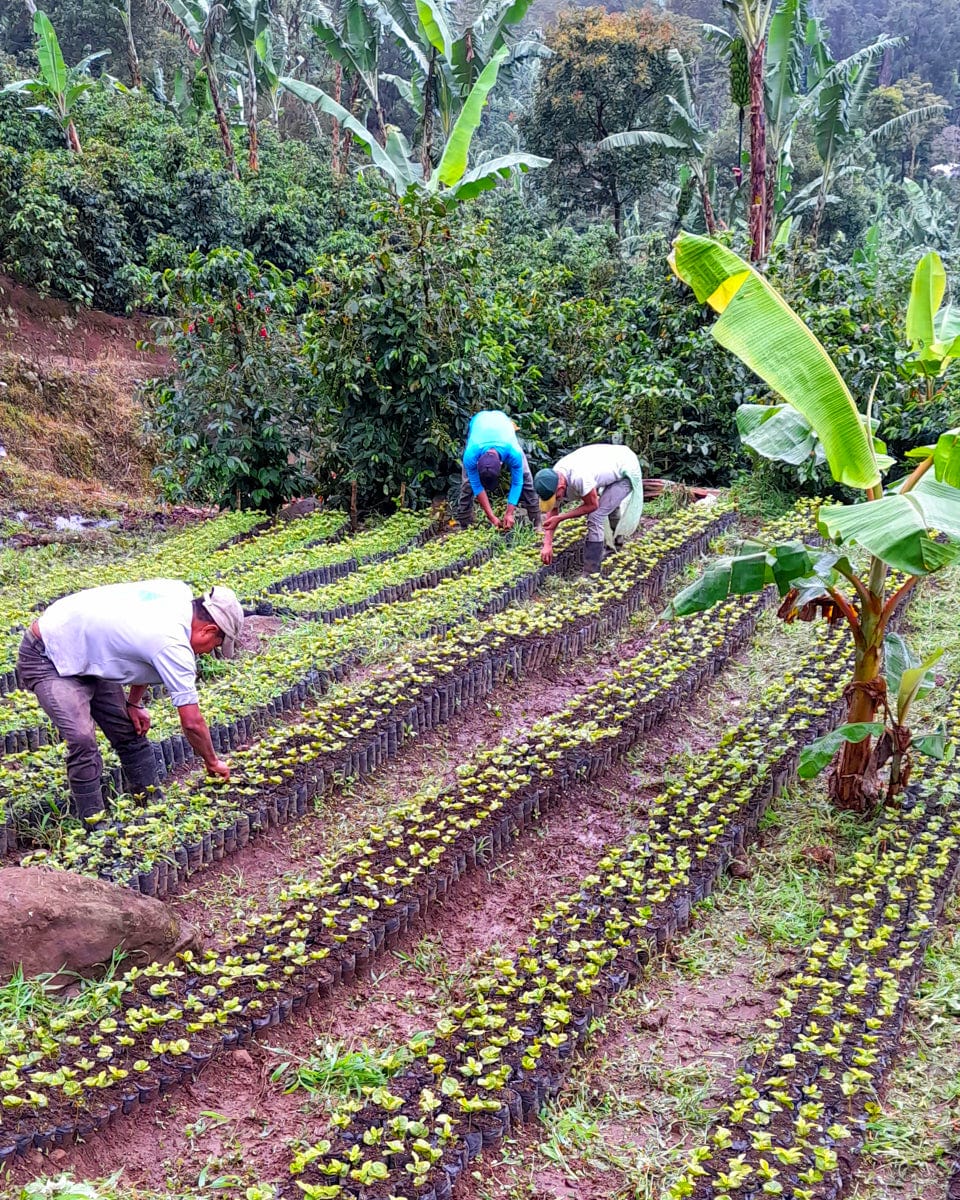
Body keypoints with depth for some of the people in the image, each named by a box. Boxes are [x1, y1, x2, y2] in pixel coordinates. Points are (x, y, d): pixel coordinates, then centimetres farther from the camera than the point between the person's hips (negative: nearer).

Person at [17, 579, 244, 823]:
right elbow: (192, 722, -23)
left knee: (130, 732, 9)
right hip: (47, 659, -9)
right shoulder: (174, 646, -30)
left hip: (84, 652, 9)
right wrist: (213, 763, -7)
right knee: (82, 741, -24)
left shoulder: (179, 593, -7)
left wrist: (134, 703, 9)